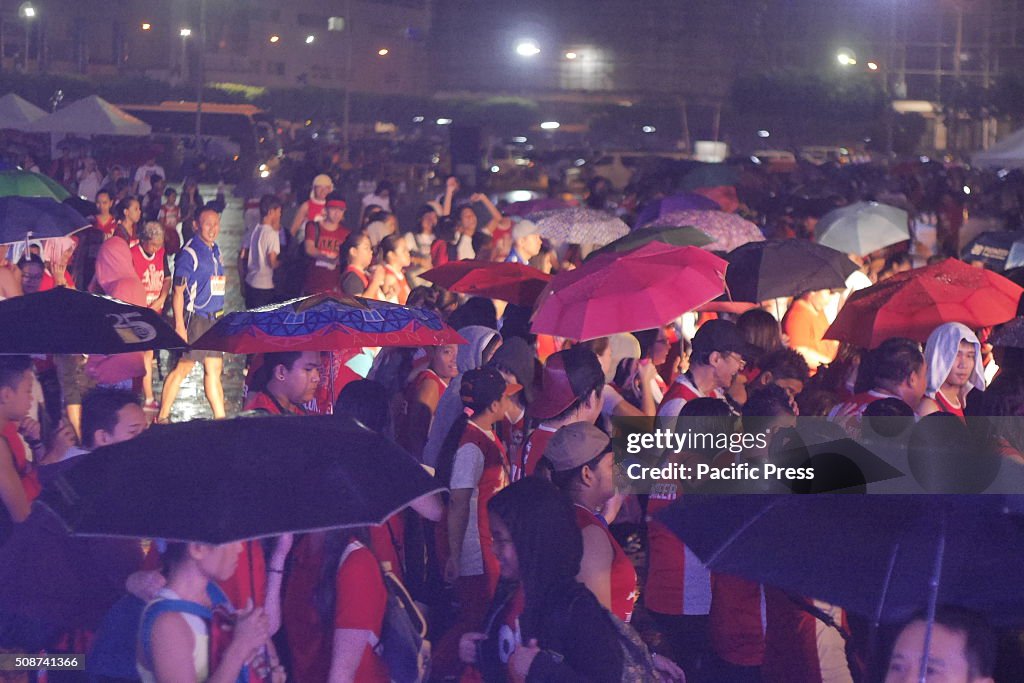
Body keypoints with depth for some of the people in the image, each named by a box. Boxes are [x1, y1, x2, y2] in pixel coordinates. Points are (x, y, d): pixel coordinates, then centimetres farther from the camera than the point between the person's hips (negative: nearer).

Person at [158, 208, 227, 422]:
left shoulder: (215, 250, 13)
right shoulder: (189, 253, -11)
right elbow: (178, 292, -13)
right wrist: (179, 325, -18)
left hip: (214, 319, 8)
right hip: (195, 318, -8)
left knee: (214, 369, 9)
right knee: (183, 367, -4)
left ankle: (220, 418, 13)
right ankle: (162, 418, 3)